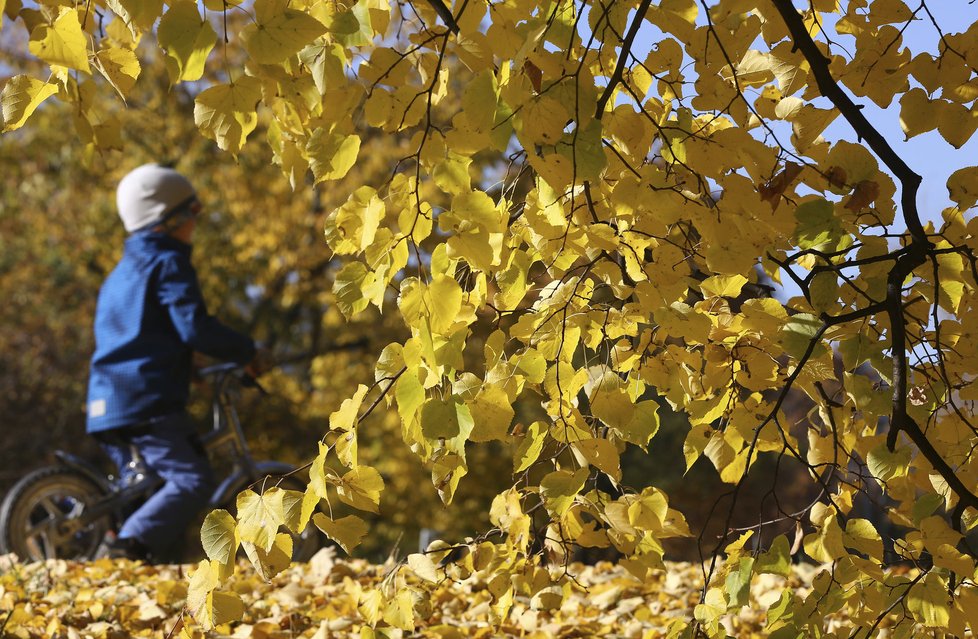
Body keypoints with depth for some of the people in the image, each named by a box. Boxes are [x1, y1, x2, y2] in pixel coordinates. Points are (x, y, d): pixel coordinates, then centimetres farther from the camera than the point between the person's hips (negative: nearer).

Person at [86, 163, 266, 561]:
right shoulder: (168, 263, -3)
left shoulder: (121, 272, 25)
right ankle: (129, 546, -36)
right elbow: (195, 327, -15)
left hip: (106, 404, 9)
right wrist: (248, 353, -4)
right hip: (148, 401, -9)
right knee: (192, 480, -18)